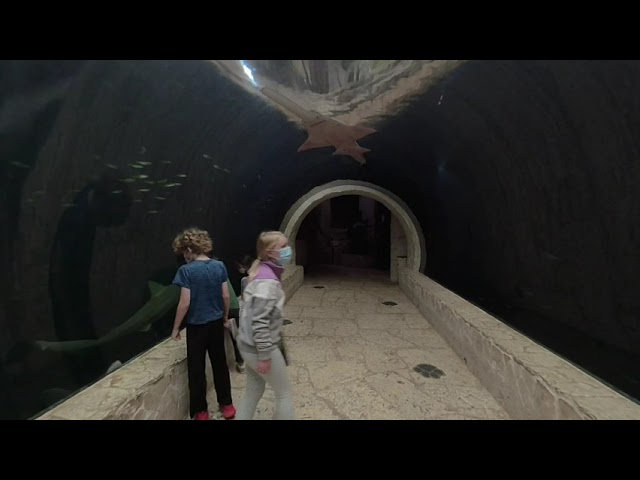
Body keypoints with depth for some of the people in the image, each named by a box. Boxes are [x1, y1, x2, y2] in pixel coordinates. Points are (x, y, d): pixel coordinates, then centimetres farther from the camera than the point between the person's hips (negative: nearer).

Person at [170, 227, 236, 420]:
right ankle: (227, 405, 30)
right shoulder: (219, 266, -4)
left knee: (196, 369, 13)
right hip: (216, 323, 4)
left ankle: (201, 411, 26)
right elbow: (226, 296, 0)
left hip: (196, 325, -4)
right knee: (220, 364, 17)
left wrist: (175, 328, -3)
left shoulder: (186, 271, -16)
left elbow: (185, 303, -16)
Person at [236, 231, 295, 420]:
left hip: (249, 345, 9)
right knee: (284, 392, 11)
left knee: (253, 390, 23)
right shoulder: (268, 280, -26)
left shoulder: (262, 273, 4)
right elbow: (260, 322, -27)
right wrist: (265, 356, -20)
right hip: (258, 347, -9)